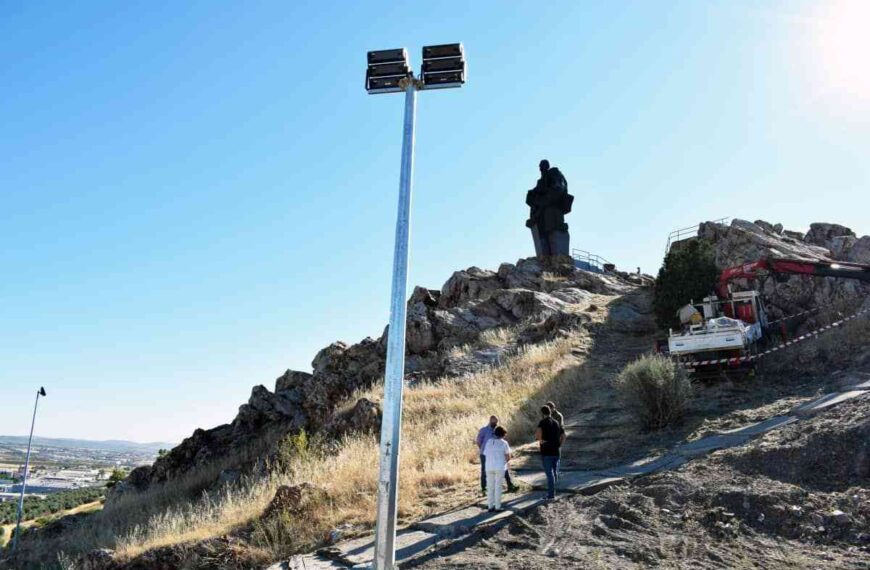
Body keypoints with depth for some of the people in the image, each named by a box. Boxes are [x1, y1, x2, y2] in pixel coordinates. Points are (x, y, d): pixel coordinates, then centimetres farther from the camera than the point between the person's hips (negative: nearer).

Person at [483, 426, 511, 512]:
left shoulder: (489, 442, 5)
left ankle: (490, 506, 13)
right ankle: (498, 506, 6)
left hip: (489, 467, 3)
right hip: (500, 467, -3)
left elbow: (485, 454, 3)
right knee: (498, 486, 4)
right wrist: (507, 461, 17)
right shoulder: (503, 443, -3)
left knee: (490, 487, 10)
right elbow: (508, 456, -4)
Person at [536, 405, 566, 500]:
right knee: (555, 472, 15)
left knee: (549, 473, -3)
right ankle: (552, 491, 25)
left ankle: (551, 495, 0)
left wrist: (540, 440, -14)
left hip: (546, 452, -6)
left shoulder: (543, 422, -10)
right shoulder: (557, 423, 11)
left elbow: (538, 432, -30)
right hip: (556, 452, 6)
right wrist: (558, 445, 14)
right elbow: (563, 436, 16)